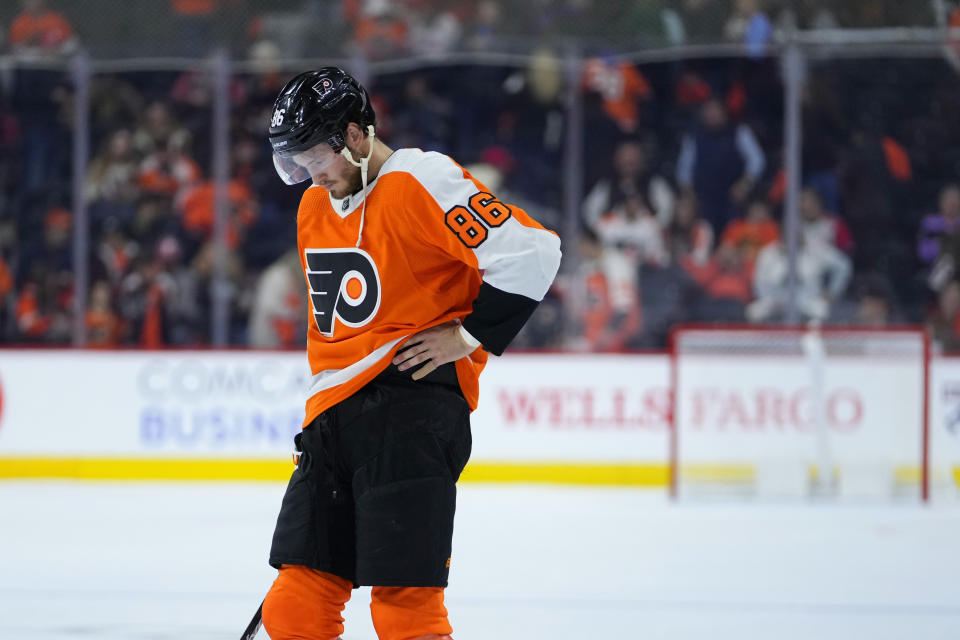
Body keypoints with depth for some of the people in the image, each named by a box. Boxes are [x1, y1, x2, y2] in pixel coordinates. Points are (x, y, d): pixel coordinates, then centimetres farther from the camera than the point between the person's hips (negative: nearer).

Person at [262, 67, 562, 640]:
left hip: (411, 402, -8)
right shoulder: (315, 207, 18)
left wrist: (470, 336, -11)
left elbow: (532, 253, -17)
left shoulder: (424, 182, -10)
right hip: (334, 416, 8)